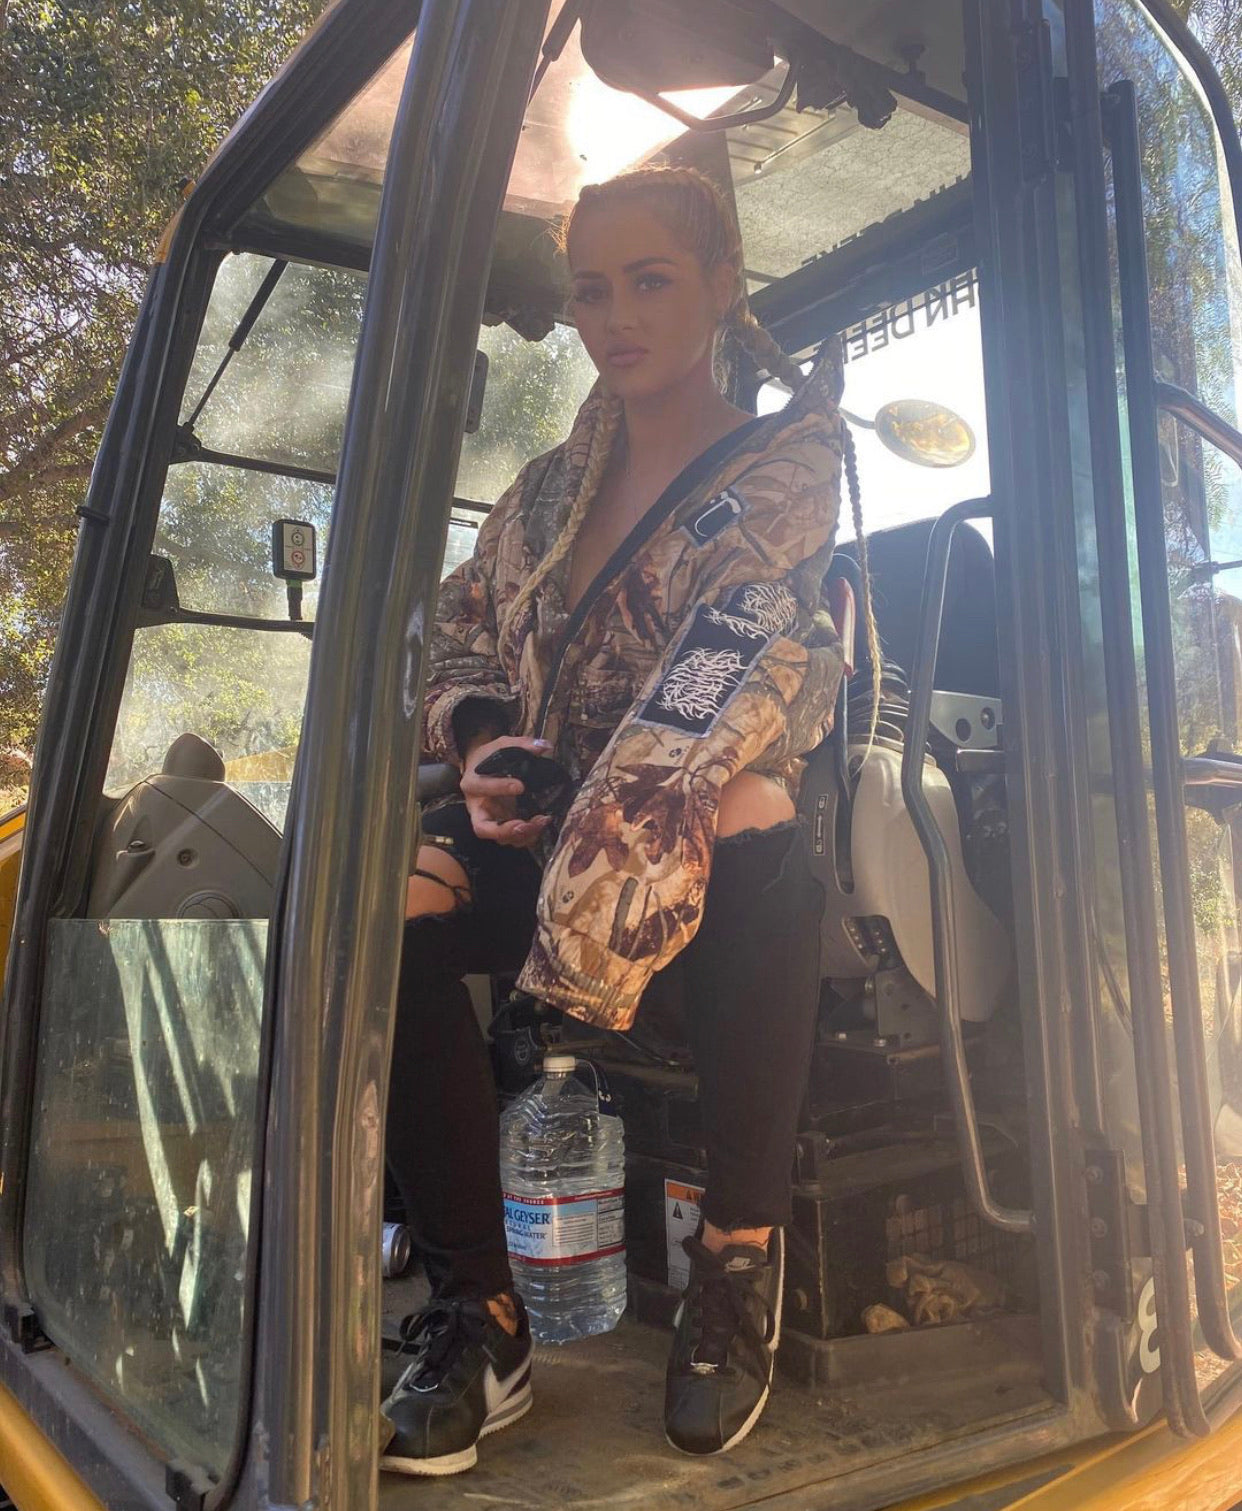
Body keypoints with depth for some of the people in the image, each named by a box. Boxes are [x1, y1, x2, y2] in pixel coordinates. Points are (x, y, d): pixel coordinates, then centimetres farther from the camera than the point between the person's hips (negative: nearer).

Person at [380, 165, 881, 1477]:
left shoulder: (785, 466, 1)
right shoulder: (551, 486, 16)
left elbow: (748, 676, -15)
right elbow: (457, 641, 15)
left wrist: (619, 824, -28)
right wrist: (483, 758, -7)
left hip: (719, 848, -3)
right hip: (543, 832, 4)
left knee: (741, 808, -39)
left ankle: (742, 1251, -22)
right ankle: (477, 1315, -19)